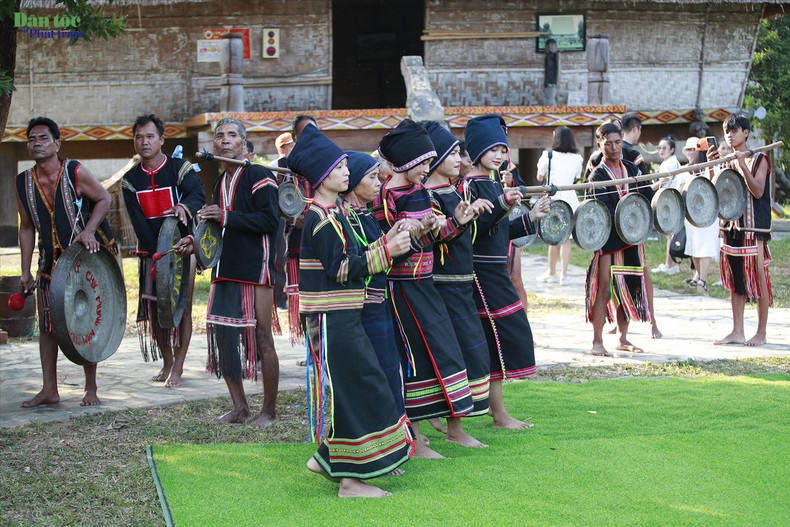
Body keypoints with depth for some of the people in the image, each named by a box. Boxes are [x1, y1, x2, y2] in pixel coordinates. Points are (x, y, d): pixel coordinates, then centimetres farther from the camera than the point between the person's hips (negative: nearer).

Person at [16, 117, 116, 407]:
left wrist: (89, 229, -18)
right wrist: (25, 271, 6)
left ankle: (90, 388, 9)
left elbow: (104, 198, -2)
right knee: (47, 326, 4)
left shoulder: (75, 172, -12)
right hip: (50, 263, 4)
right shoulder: (24, 182, 0)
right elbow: (27, 228, 8)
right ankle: (49, 390, 12)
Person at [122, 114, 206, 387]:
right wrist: (156, 254, -14)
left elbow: (198, 194, -22)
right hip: (150, 252, 3)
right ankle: (167, 363, 18)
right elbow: (138, 222, -2)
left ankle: (178, 368, -2)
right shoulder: (131, 180, 5)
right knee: (155, 309, 4)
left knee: (183, 308, -5)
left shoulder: (180, 168, -3)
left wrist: (184, 206, -45)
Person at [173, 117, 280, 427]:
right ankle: (240, 408, 13)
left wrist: (227, 217, -20)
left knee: (262, 338, -5)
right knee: (220, 334, 4)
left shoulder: (259, 176, -7)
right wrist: (197, 242, 14)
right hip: (225, 269, 8)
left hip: (255, 267, -8)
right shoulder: (220, 182, 18)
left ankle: (269, 410, 5)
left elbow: (270, 220, -17)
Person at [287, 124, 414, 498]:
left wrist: (384, 243, 8)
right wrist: (385, 252, -20)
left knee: (346, 390, 16)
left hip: (341, 317, 10)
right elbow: (341, 269, -19)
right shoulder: (321, 218, -16)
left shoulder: (331, 212, 15)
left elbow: (350, 259, 17)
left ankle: (328, 459, 27)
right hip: (331, 319, -10)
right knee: (353, 390, -8)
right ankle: (351, 480, -4)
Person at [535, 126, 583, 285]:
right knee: (567, 239, 5)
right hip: (570, 199, 2)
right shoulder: (577, 159, 3)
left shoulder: (549, 156, -5)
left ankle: (552, 272, 16)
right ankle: (563, 274, 3)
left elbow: (539, 177, 9)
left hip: (553, 199, -2)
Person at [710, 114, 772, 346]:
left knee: (757, 276, -4)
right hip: (732, 224, 6)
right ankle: (737, 332, 9)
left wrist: (743, 167, -23)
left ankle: (761, 332, 2)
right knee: (735, 278, 6)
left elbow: (758, 192, -14)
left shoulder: (759, 159, -3)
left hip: (754, 225, -6)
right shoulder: (727, 161, 13)